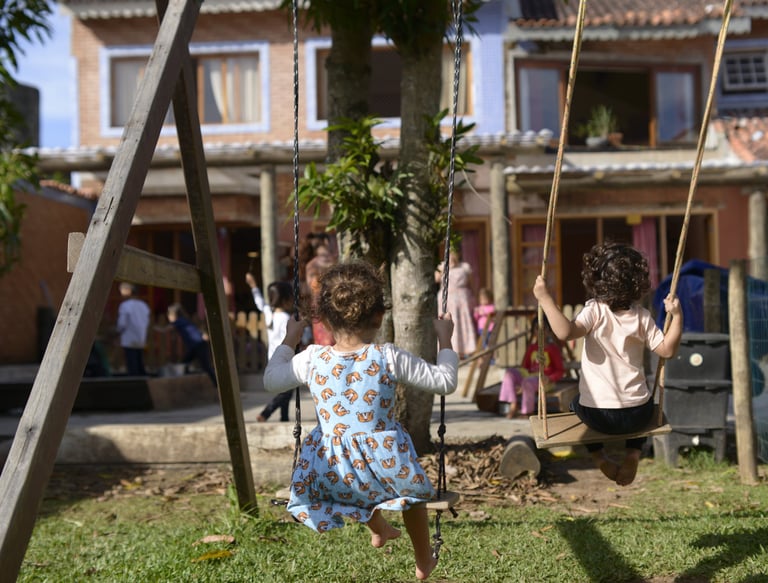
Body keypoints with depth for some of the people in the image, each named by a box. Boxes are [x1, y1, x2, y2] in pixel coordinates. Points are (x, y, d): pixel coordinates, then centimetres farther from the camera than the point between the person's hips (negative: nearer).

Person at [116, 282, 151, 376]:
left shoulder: (125, 305, -12)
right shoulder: (143, 305, 9)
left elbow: (122, 323, -13)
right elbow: (147, 323, 13)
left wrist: (119, 331, 6)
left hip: (129, 341, -7)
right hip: (141, 341, 7)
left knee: (132, 368, -4)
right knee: (140, 366, 13)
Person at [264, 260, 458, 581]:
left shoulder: (312, 359, -5)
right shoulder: (389, 358, -12)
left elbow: (271, 380, 14)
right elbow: (446, 381, -3)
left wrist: (289, 340, 26)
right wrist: (445, 339, 11)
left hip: (332, 475, 2)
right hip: (383, 468, -2)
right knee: (410, 479, 33)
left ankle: (378, 529, 60)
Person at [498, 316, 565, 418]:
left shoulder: (553, 348, -2)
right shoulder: (531, 347, 15)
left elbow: (560, 371, -4)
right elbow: (524, 366, 17)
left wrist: (549, 379, -22)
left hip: (544, 380, -6)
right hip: (530, 375, 6)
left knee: (528, 382, -38)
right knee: (509, 372, -17)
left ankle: (527, 411, -20)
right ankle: (513, 405, -18)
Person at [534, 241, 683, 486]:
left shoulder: (595, 311, -14)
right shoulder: (642, 316, -3)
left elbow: (565, 332, -32)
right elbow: (666, 350, -1)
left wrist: (545, 299, -27)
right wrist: (677, 315, 4)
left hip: (598, 415, -2)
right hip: (637, 414, 2)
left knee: (577, 403, 34)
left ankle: (599, 458, 22)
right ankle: (633, 453, 18)